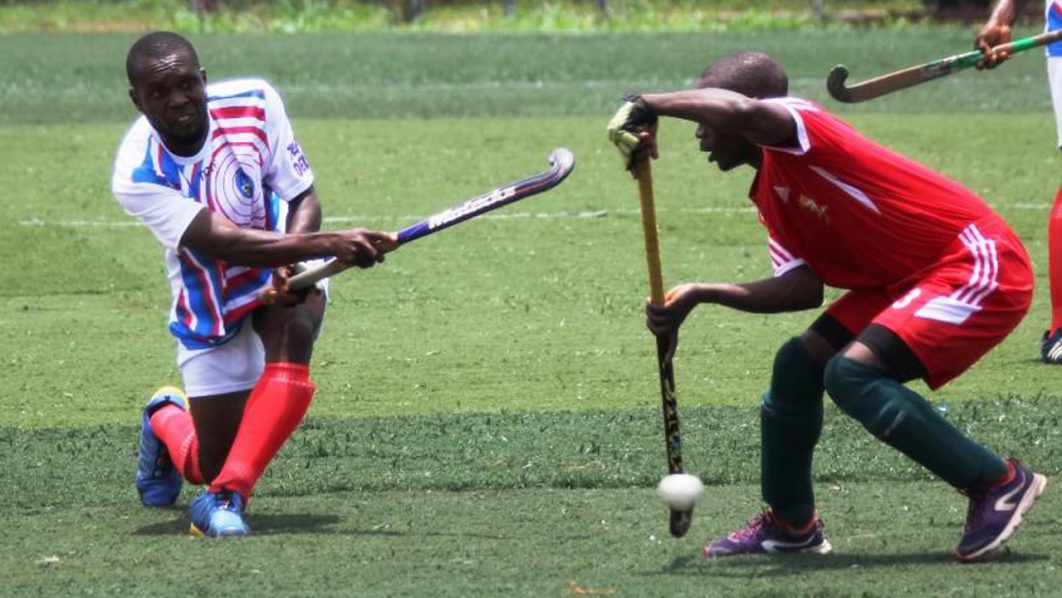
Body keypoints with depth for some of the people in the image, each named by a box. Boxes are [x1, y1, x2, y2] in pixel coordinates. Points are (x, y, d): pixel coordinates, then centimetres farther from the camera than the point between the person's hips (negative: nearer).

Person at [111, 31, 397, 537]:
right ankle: (165, 418, 41)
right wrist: (327, 243, -48)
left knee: (291, 334, -36)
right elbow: (224, 243, -37)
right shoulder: (138, 175, -26)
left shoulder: (253, 104, -19)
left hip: (284, 274, 1)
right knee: (214, 466, 3)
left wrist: (294, 264, -33)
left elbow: (304, 198, -11)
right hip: (210, 314, -1)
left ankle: (226, 496, -35)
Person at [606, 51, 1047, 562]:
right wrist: (701, 295, -1)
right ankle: (790, 523, 24)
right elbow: (804, 288, 2)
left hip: (978, 265, -10)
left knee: (852, 371, -23)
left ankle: (999, 482, -15)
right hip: (904, 280, 10)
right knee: (798, 364, 9)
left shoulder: (799, 126, -15)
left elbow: (739, 111, -40)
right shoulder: (769, 195, 13)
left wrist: (646, 106, -29)